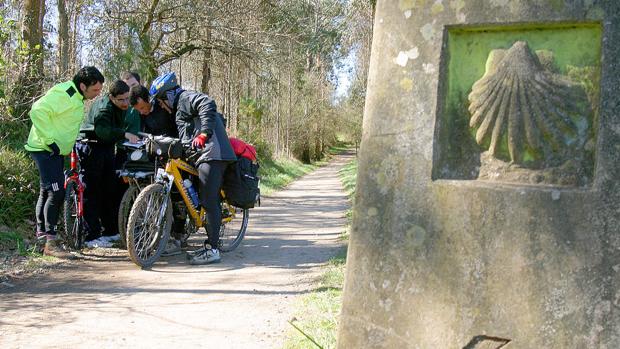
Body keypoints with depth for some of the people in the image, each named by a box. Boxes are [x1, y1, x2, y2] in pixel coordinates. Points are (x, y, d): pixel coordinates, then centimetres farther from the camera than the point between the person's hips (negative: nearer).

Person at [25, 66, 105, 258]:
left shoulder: (78, 98, 11)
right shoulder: (62, 93, -20)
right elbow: (37, 111, -30)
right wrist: (49, 139, -26)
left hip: (56, 150, 10)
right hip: (46, 149, -10)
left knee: (47, 193, 16)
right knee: (56, 192, -15)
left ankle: (41, 236, 26)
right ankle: (50, 242, -11)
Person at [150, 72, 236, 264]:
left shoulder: (185, 98, -2)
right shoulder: (181, 107, 29)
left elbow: (208, 104, -20)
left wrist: (204, 134, -27)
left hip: (212, 154, -11)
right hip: (211, 154, 11)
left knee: (209, 201, -11)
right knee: (210, 201, 13)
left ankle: (212, 250, -11)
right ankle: (211, 244, 19)